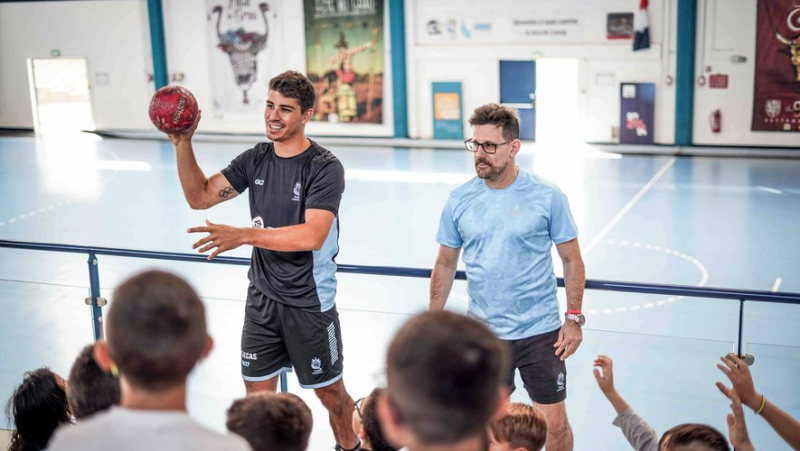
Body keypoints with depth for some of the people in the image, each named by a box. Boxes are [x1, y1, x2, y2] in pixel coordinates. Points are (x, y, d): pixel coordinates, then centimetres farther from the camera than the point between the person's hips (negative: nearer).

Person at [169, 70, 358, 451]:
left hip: (309, 302, -5)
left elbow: (312, 235, -28)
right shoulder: (255, 160, 3)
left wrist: (243, 236, -33)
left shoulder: (325, 168, -16)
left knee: (330, 393, 11)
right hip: (262, 296, 5)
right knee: (258, 395, 12)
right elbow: (200, 197, 1)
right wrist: (183, 143, -11)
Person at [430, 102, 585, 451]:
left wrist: (574, 318, -6)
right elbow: (445, 265, 8)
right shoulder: (459, 200, -1)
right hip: (482, 334, 2)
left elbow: (571, 259, 0)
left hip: (539, 332, -2)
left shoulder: (547, 197, -8)